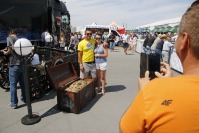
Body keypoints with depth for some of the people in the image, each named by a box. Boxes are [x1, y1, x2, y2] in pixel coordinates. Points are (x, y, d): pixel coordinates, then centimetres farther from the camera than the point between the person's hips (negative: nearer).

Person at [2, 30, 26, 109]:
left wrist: (6, 53, -2)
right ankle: (24, 98, 30)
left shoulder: (9, 38, 0)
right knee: (22, 83, 18)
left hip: (14, 64, -6)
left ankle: (14, 103, 7)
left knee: (13, 84, 1)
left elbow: (13, 47, -16)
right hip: (22, 63, 6)